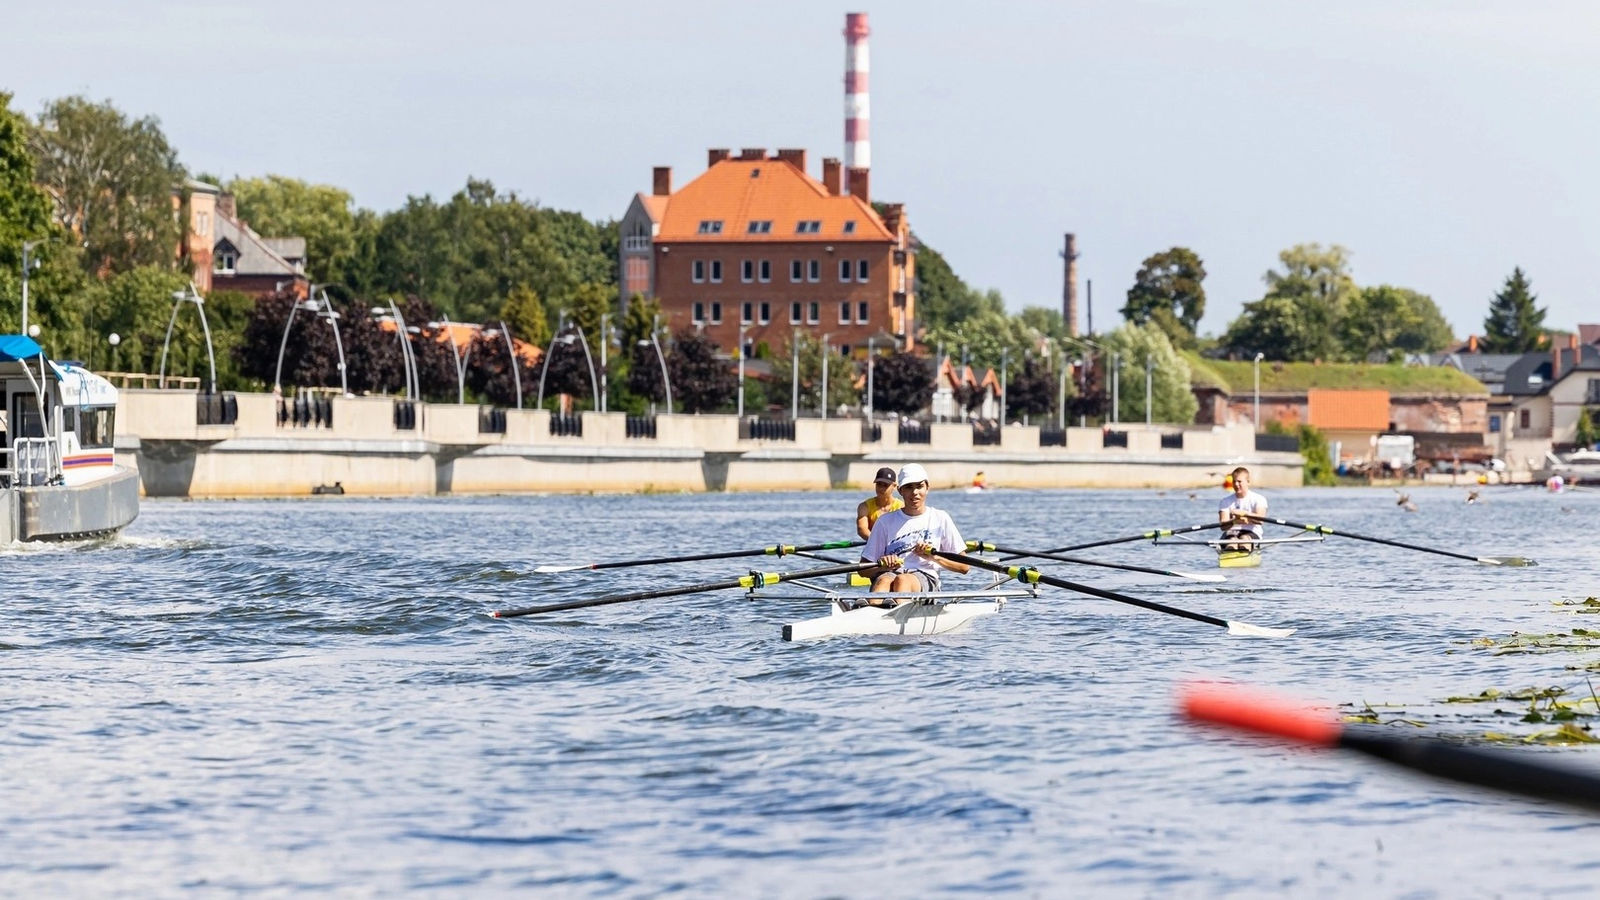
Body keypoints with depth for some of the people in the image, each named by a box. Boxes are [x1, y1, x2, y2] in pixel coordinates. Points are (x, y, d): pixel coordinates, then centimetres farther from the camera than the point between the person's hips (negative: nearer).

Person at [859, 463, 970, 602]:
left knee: (903, 580, -39)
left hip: (926, 579, -1)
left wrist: (935, 557, -5)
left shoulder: (940, 519, 16)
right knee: (885, 580, -38)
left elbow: (963, 567, 12)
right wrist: (883, 565, -9)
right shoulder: (886, 521, 17)